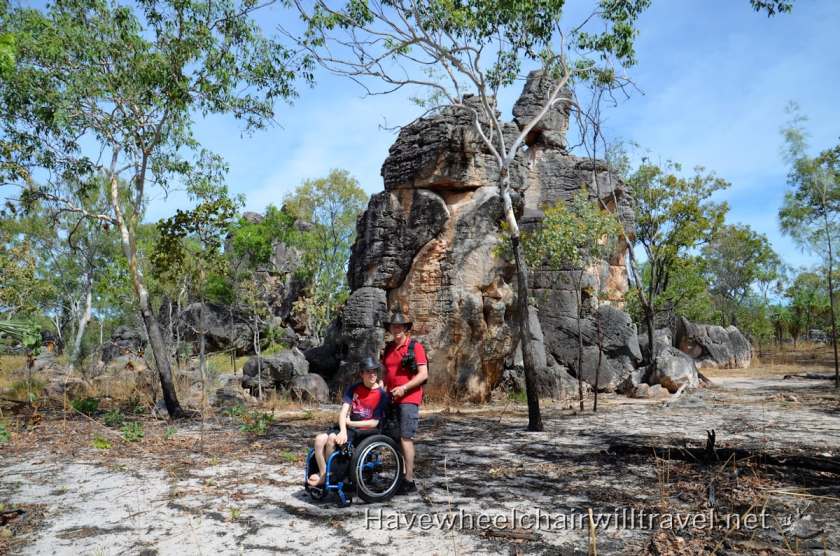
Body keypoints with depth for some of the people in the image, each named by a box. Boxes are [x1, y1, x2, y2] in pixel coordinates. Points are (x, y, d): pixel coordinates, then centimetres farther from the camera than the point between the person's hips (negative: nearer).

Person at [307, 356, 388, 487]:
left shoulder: (382, 395, -6)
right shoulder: (353, 388, 6)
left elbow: (374, 423, -9)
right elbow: (343, 412, -4)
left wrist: (350, 423, -7)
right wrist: (343, 431, -22)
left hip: (366, 432, -5)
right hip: (348, 427, 5)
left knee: (332, 439, -27)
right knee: (319, 439, -19)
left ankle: (327, 476, -9)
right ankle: (323, 475, -10)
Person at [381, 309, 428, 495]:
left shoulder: (415, 347, -6)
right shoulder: (388, 349, 14)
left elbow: (423, 374, -12)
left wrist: (404, 388, -19)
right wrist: (384, 388, 6)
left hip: (409, 398, -7)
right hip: (392, 399, 7)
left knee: (406, 438, -9)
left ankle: (409, 481, -2)